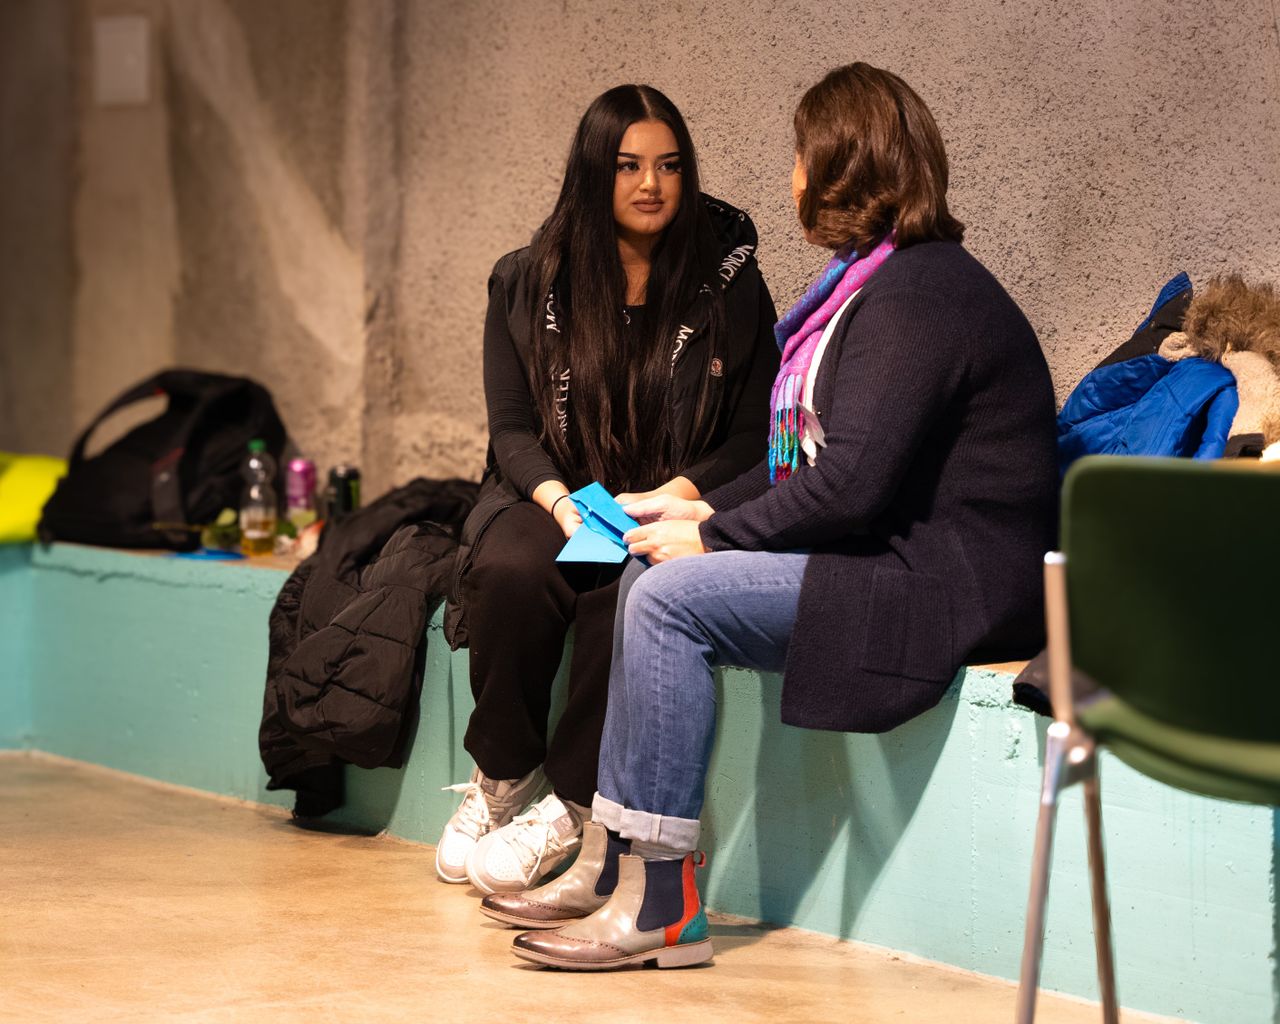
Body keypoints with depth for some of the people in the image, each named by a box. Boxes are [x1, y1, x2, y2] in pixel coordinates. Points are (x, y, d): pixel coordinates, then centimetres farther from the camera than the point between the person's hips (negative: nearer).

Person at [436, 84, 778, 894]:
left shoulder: (729, 285, 3)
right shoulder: (528, 284, 7)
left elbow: (752, 435, 1)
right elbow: (513, 429, 4)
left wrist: (673, 496, -17)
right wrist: (561, 501, -17)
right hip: (550, 499, 2)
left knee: (627, 592, -36)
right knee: (513, 570, -33)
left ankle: (569, 811, -23)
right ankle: (502, 779, -12)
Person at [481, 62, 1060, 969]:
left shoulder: (913, 297, -16)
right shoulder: (878, 281, 18)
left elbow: (852, 486, -23)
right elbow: (821, 457, 21)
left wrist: (713, 537, -12)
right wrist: (708, 509, 10)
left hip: (948, 581, -11)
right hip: (895, 552, 11)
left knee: (673, 597, -18)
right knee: (649, 573, 8)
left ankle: (662, 905, -15)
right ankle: (610, 863, 5)